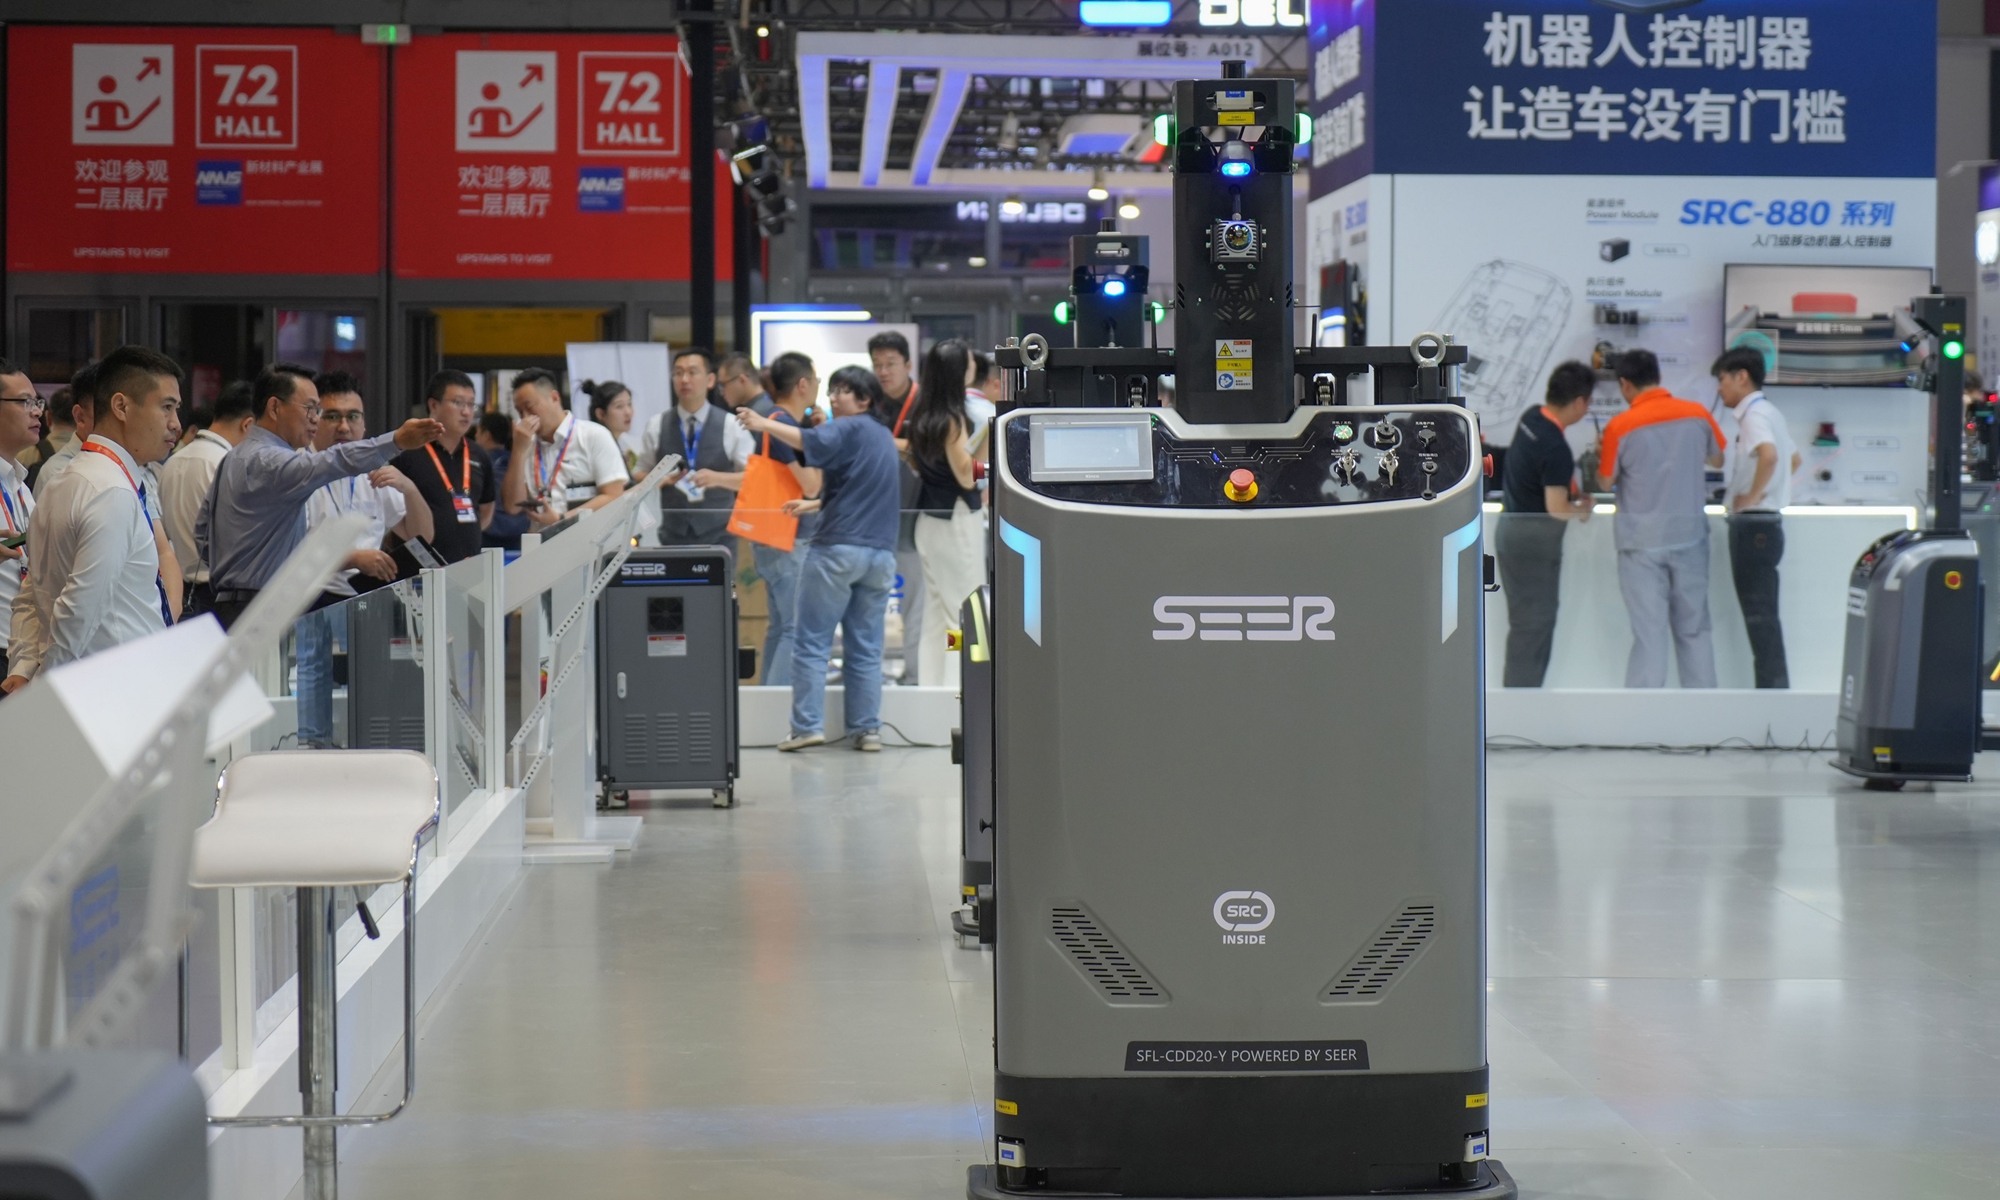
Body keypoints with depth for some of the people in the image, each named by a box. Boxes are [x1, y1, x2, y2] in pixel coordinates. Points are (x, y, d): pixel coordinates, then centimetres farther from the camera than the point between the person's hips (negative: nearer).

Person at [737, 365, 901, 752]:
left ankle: (807, 726, -6)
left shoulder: (848, 429, -5)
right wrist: (814, 504, 27)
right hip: (880, 553, 7)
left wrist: (764, 425, -23)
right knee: (866, 648, 10)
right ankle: (868, 729, 7)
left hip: (837, 547, -7)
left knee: (812, 643, -1)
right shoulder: (884, 437, 19)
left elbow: (811, 443, -25)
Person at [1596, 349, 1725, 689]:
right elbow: (1717, 460, 14)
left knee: (1649, 632, -1)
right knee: (1694, 629, 13)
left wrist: (1601, 455, 16)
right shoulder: (1697, 414, -2)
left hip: (1643, 543, -3)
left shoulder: (1620, 426, -13)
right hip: (1690, 537, 3)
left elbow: (1606, 481, -4)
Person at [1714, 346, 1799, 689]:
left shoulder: (1754, 415, -13)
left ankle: (1772, 689, -8)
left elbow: (1769, 455, -33)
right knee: (1762, 614, 12)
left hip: (1754, 524, -10)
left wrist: (1752, 495, -22)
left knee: (1760, 615, -8)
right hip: (1762, 523, 10)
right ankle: (1773, 689, 14)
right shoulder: (1768, 413, 17)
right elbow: (1794, 459, 32)